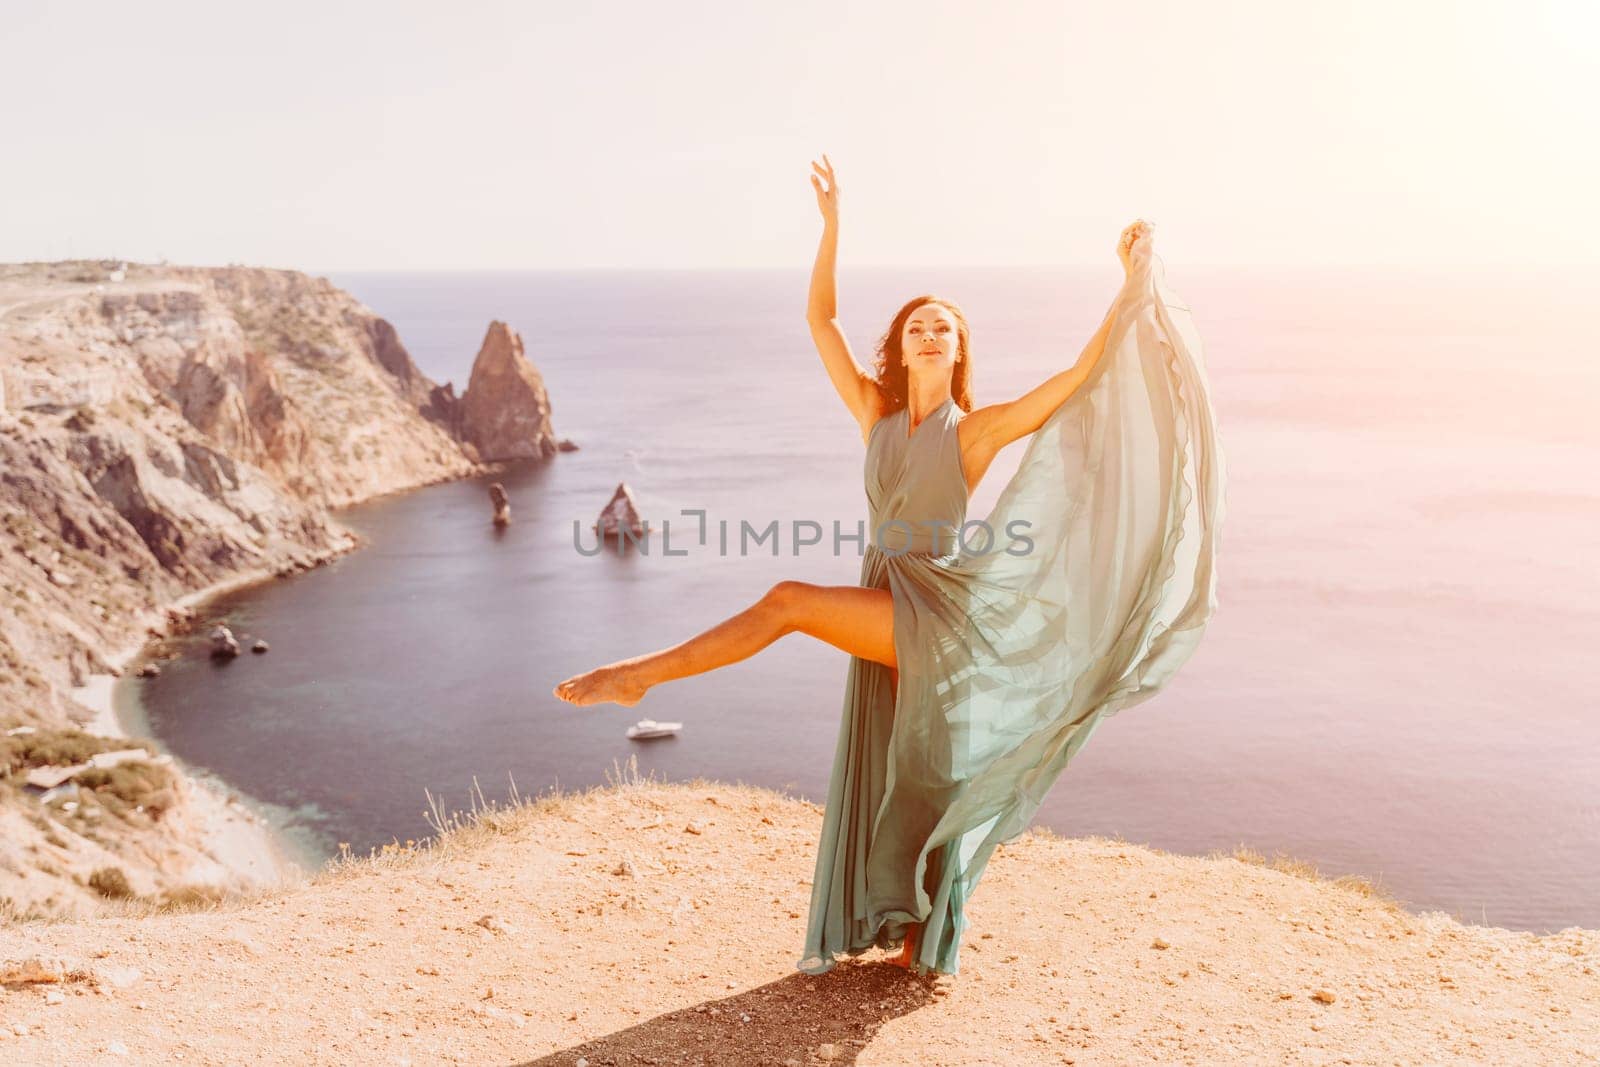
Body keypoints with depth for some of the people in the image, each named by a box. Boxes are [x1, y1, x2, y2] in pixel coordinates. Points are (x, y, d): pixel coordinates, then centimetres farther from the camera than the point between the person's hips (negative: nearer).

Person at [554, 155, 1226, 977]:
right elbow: (820, 321, 5)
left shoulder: (978, 430, -4)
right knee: (884, 782, 9)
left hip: (936, 617, -5)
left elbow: (1082, 378, -11)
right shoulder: (875, 412, 7)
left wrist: (1131, 288, -15)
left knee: (788, 602, -20)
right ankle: (889, 931, 23)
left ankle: (640, 674, -9)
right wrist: (831, 224, -1)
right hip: (888, 617, 5)